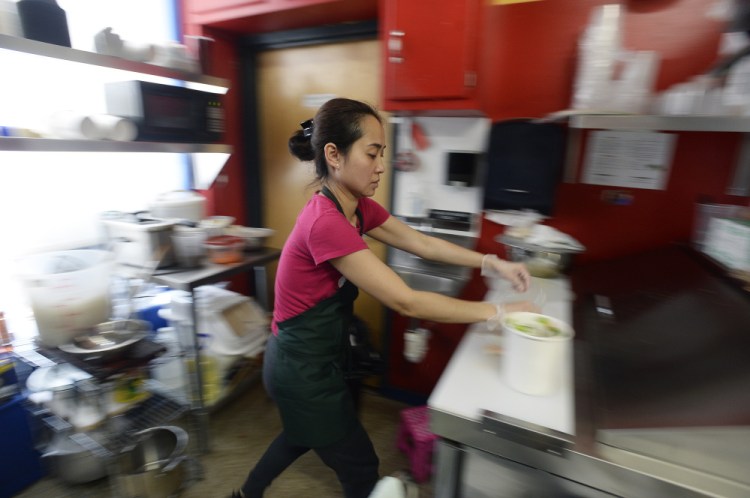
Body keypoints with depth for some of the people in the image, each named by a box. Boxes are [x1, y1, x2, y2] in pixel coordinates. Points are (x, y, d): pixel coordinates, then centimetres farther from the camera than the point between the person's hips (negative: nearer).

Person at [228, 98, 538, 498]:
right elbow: (406, 302, -30)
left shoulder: (359, 208, -3)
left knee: (304, 433, 33)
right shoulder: (325, 222, -31)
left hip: (312, 357, 9)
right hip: (303, 369, -8)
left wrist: (491, 263, -8)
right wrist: (496, 311, -21)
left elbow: (421, 243, 0)